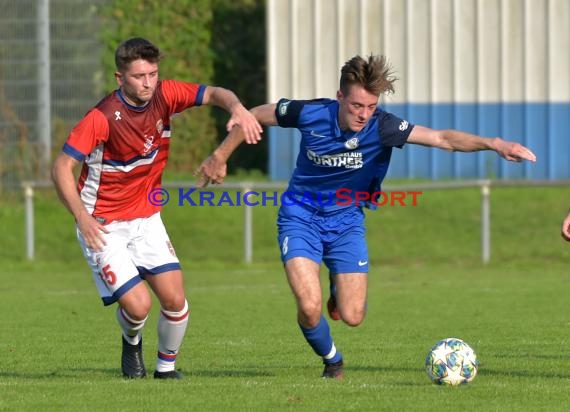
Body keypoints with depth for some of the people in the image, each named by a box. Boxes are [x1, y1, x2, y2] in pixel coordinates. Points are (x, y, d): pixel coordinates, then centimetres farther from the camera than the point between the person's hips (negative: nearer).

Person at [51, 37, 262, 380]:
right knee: (138, 305, -16)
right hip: (104, 226, -5)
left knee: (175, 300, -7)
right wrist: (82, 217, -27)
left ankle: (167, 366, 18)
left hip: (146, 219, 5)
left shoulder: (164, 95, -7)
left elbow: (213, 94, -8)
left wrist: (238, 108, -31)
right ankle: (132, 343, 20)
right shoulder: (103, 117, -21)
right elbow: (62, 167, -18)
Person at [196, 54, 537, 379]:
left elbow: (443, 138, -32)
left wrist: (493, 144, -47)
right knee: (310, 308, -19)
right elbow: (255, 116, -3)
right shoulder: (311, 114, -21)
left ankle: (340, 288, 34)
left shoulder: (381, 127, -22)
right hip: (301, 218, -1)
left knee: (352, 316, -5)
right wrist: (220, 157, 4)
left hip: (346, 221, 1)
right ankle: (332, 361, 15)